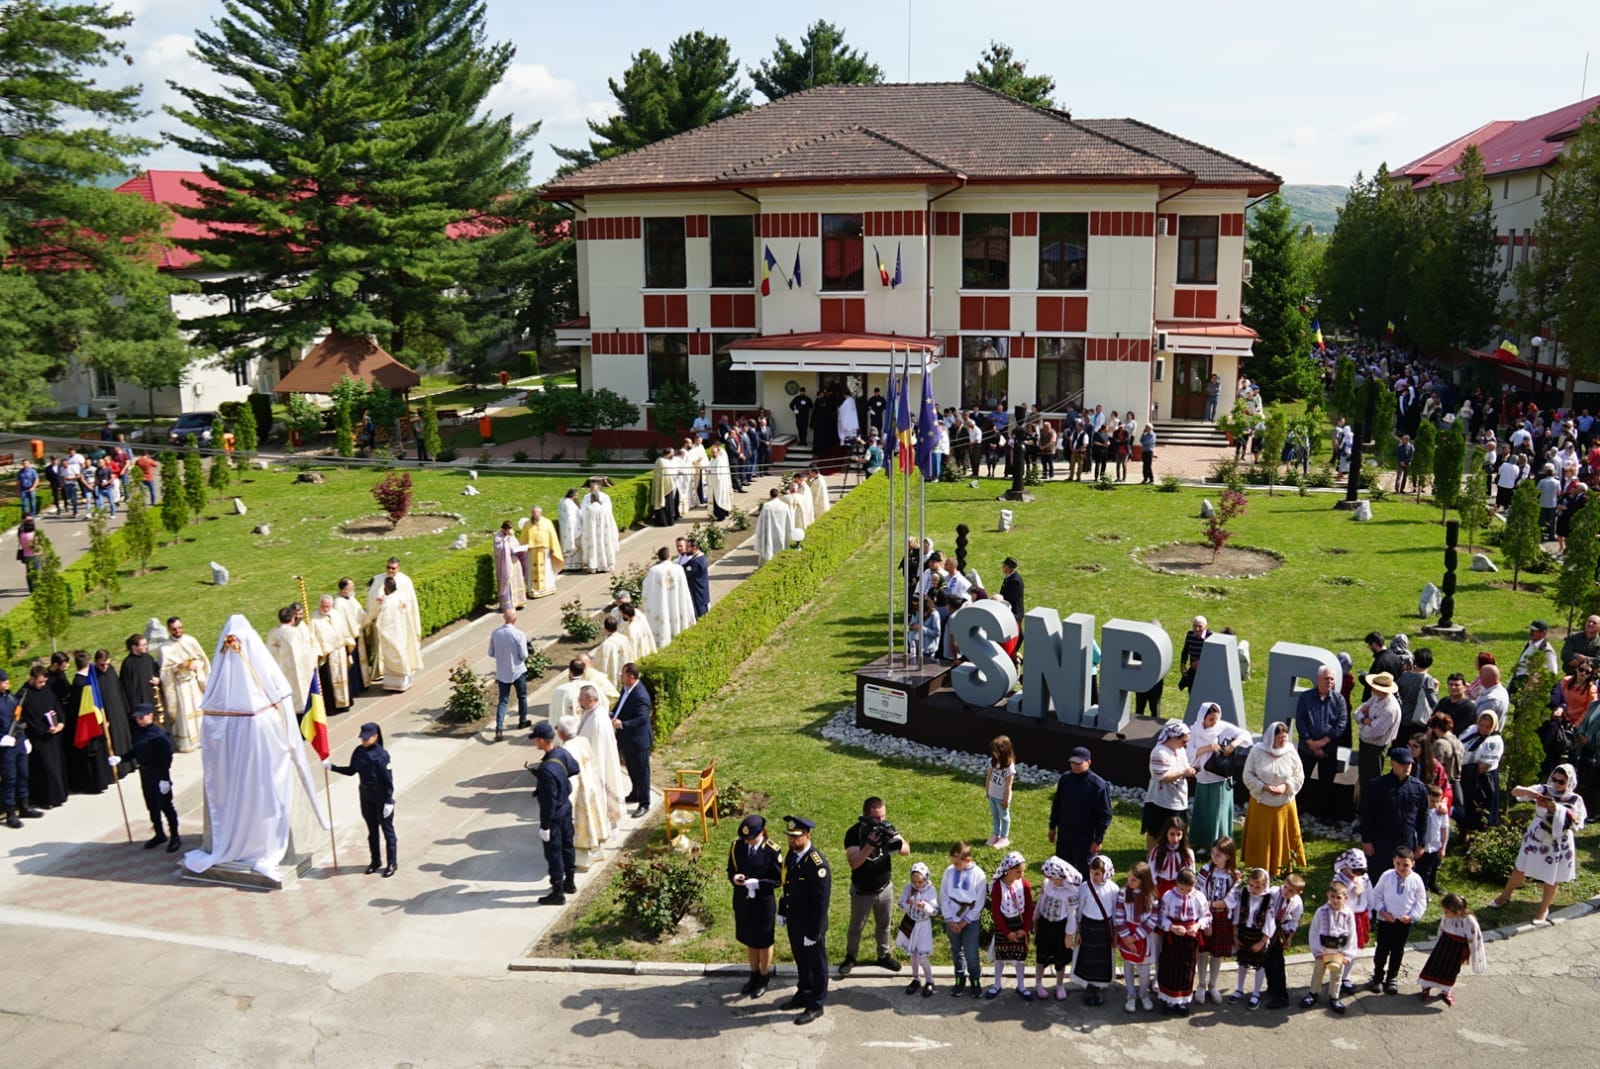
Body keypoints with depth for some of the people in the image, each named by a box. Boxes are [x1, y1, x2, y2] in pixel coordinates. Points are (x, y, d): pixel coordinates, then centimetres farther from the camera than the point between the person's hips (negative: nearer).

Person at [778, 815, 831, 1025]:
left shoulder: (817, 864, -29)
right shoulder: (792, 854, -2)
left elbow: (821, 902, -24)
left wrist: (813, 932, -20)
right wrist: (783, 912, 14)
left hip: (811, 925, -7)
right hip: (794, 922, 8)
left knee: (816, 965, 12)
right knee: (801, 961, 25)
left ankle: (815, 1006, 27)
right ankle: (803, 995, 43)